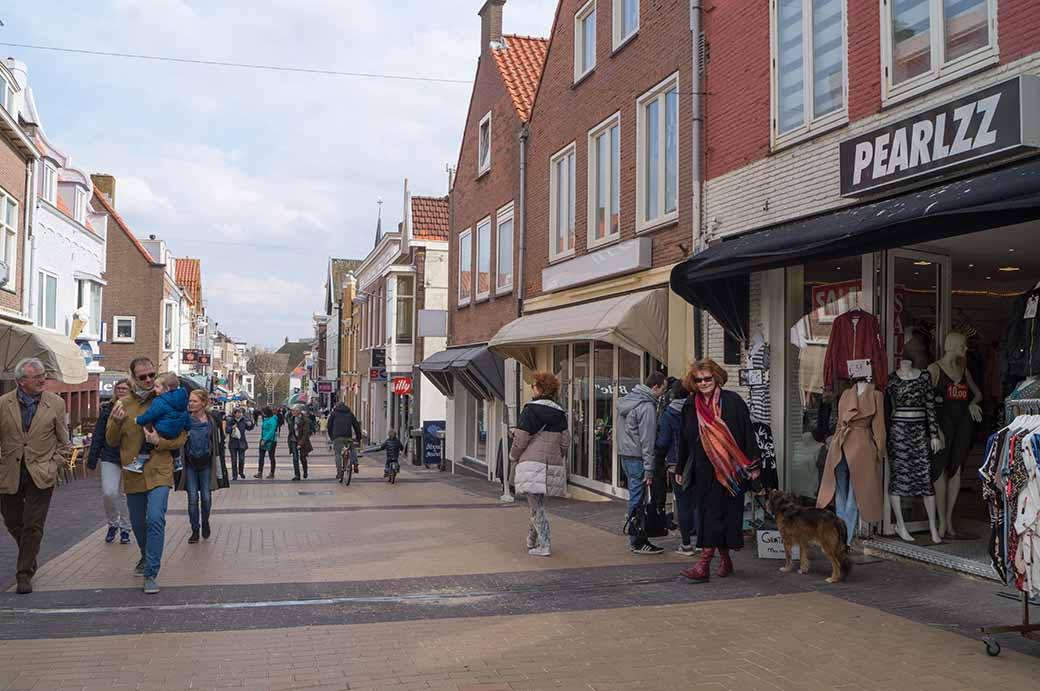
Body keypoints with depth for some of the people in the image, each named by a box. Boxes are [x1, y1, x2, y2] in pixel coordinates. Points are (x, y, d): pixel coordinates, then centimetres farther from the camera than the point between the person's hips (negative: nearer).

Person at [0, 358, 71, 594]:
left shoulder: (56, 403, -2)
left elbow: (63, 441, 6)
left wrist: (55, 463, -3)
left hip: (40, 475, -2)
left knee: (33, 525, -5)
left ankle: (24, 575, 4)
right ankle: (29, 556, 42)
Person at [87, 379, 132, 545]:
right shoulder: (107, 409, 3)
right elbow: (98, 435, 5)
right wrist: (92, 459, 1)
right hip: (110, 458, 1)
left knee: (125, 494, 8)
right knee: (108, 493, -11)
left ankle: (125, 529, 23)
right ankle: (113, 523, 14)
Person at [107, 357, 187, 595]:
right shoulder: (122, 404, 5)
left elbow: (181, 437, 0)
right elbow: (111, 440, 9)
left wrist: (160, 442, -17)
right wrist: (116, 422, -10)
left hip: (159, 472, -4)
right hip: (133, 474, 4)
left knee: (155, 519, -18)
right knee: (138, 522, 17)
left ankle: (151, 573, -12)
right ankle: (146, 557, 45)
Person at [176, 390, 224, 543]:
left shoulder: (211, 420, 0)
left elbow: (216, 442, 5)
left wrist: (217, 463, 6)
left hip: (206, 464, 0)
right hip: (190, 464, 0)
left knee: (206, 497, 2)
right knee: (192, 498, 1)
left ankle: (205, 523, 28)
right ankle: (195, 530, 12)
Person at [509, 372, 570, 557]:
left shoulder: (530, 410, -9)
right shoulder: (560, 413, 9)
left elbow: (521, 439, -10)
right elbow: (566, 442, 8)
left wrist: (513, 456, 7)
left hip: (532, 464, -6)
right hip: (553, 466, 6)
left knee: (537, 507, -3)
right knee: (538, 505, 19)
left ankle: (543, 546, -6)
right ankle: (532, 541, 29)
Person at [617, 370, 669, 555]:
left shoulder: (627, 399, 13)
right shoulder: (647, 406, -16)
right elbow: (647, 439, -18)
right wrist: (649, 469, -17)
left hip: (624, 454, 9)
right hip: (637, 457, -9)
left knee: (635, 498, 14)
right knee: (637, 499, -4)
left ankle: (636, 539, 20)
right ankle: (638, 542, 2)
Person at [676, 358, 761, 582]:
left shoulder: (732, 402, -4)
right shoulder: (690, 406, 9)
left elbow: (748, 434, -3)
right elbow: (683, 441, 15)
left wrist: (753, 466, -6)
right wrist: (680, 470, 16)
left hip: (729, 470, -4)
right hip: (701, 471, 5)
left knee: (715, 515, -6)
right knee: (705, 514, 6)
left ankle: (704, 564, -8)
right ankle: (724, 560, 21)